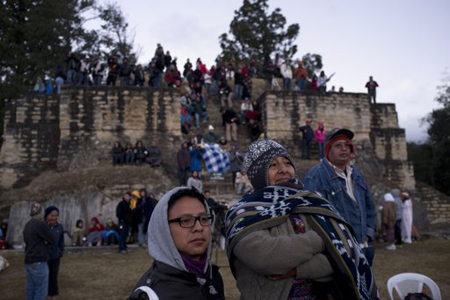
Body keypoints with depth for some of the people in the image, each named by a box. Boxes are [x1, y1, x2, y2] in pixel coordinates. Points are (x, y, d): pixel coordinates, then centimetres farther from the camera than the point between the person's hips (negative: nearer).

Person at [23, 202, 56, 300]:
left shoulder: (27, 225, 11)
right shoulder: (41, 224, -17)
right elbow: (53, 241, -10)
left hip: (29, 261, 9)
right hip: (38, 262, -9)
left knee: (31, 289, 13)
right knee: (41, 291, -3)